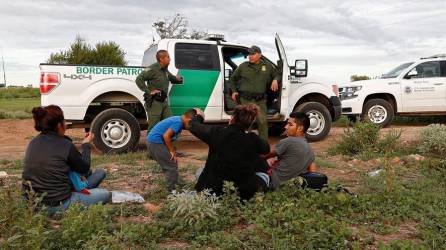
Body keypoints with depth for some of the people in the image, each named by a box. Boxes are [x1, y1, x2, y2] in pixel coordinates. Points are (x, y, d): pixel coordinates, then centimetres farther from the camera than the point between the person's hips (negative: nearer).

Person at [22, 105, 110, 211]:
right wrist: (86, 145, 11)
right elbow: (84, 169, -1)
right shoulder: (66, 145, -17)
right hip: (56, 205, -8)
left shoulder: (33, 142, 2)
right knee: (105, 194, 4)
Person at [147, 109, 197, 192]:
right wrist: (172, 151, -13)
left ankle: (171, 187, 29)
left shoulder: (177, 119, 13)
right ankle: (172, 191, 1)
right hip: (156, 142, -10)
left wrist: (172, 150, 12)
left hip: (152, 141, 10)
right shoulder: (178, 122, -16)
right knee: (172, 166, -5)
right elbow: (166, 135, -24)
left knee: (168, 166, 19)